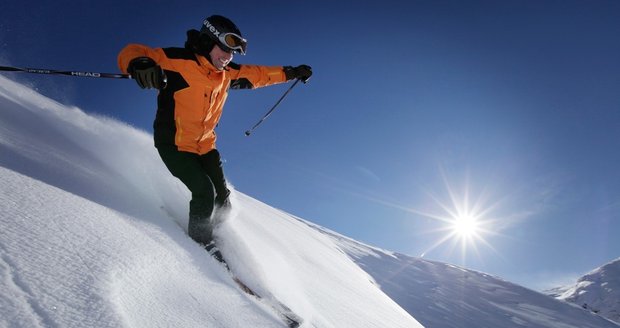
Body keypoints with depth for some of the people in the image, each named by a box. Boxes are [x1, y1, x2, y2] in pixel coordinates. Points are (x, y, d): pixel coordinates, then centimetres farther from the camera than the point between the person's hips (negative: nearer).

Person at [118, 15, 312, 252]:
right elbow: (131, 53, -23)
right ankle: (201, 246, 5)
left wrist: (290, 72, 20)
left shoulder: (226, 74, 3)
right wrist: (139, 64, -48)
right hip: (174, 143, -7)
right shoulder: (179, 61, -18)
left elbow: (256, 74, 17)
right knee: (205, 192, -17)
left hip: (204, 145, 7)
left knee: (222, 197, 7)